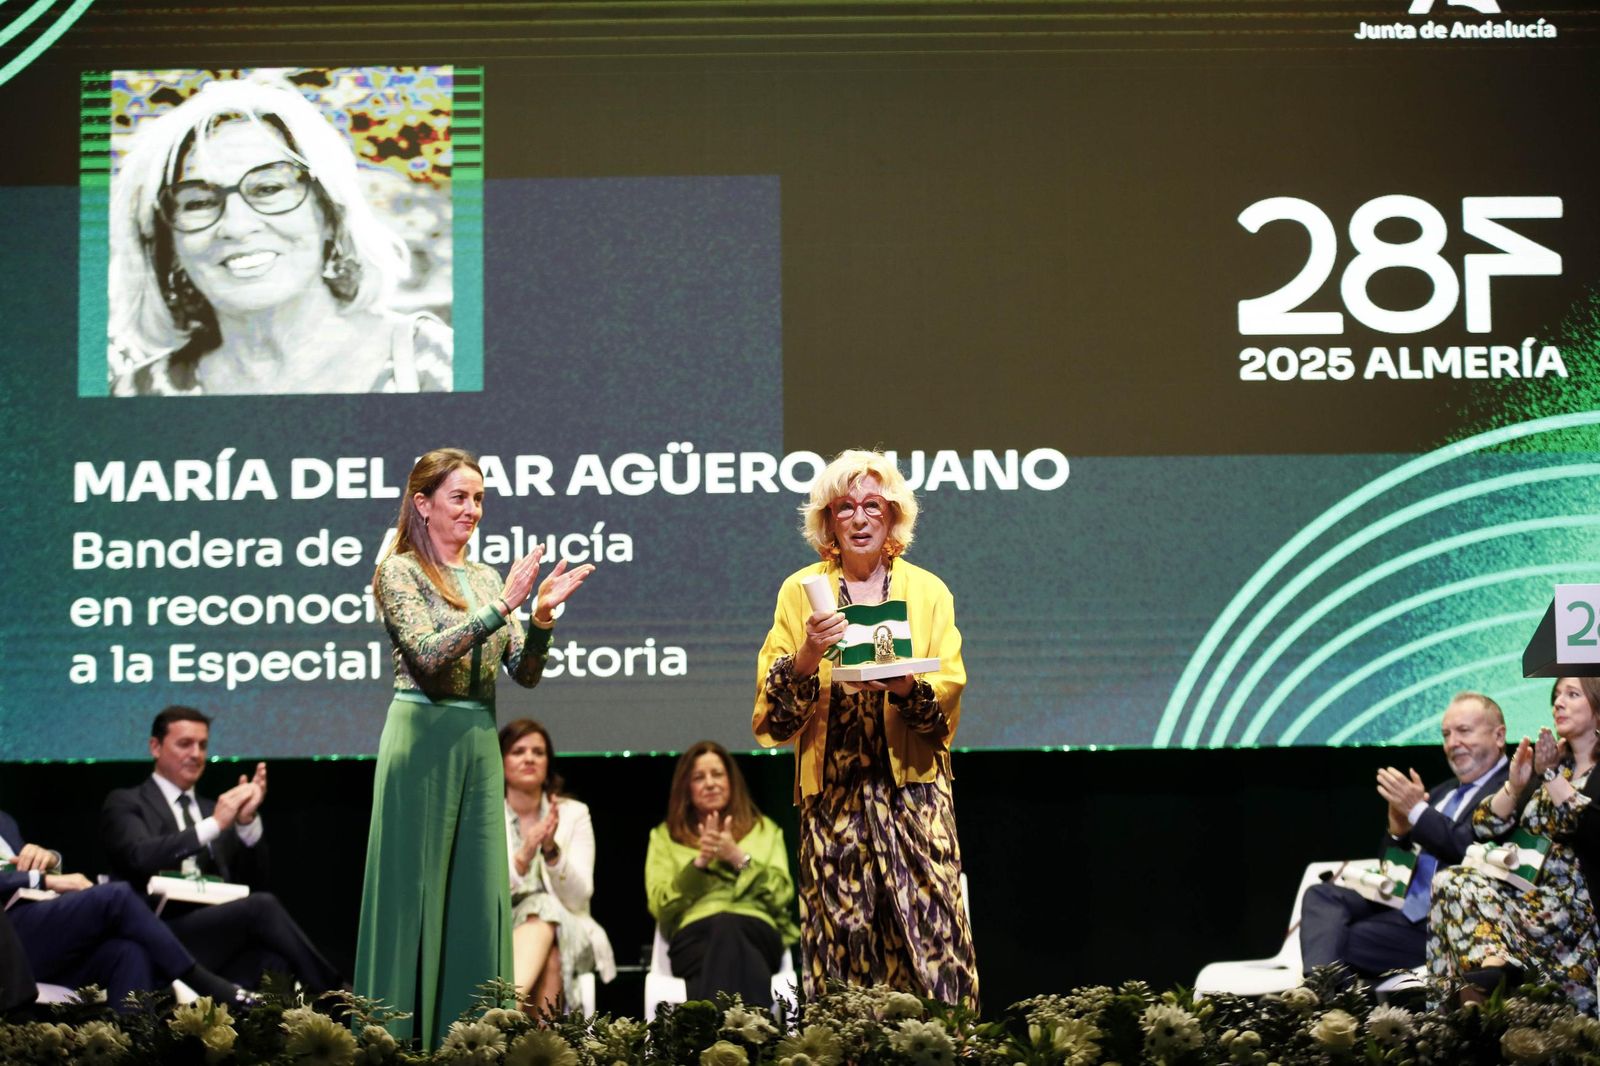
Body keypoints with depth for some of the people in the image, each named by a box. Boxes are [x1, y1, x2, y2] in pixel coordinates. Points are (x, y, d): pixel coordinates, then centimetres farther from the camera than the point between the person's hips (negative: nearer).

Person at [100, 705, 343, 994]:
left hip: (219, 932, 5)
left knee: (271, 959, -32)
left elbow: (253, 883, 15)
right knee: (262, 906, -28)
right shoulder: (125, 803, 10)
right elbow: (141, 856, -13)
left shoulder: (212, 809, 26)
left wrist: (247, 821, -1)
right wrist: (214, 825, -16)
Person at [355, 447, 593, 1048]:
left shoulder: (486, 579, 14)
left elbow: (525, 673, 9)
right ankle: (404, 1037, 1)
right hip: (424, 739, -6)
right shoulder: (399, 571, -3)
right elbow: (429, 655, -17)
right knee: (415, 886, -3)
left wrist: (542, 617, -9)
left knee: (479, 891, 5)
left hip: (479, 743, 6)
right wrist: (503, 606, -22)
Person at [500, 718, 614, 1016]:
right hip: (493, 933, -1)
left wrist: (552, 850, -22)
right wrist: (522, 858, -25)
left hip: (565, 937, 1)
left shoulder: (574, 813, 7)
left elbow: (577, 897, -4)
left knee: (542, 916, -36)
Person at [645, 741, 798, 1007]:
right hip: (694, 934, 0)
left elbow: (782, 895, 12)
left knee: (726, 927, -44)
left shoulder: (765, 829, 27)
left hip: (756, 931, 0)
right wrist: (699, 863, -3)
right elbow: (660, 906, 11)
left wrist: (739, 858, -2)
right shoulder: (665, 836, 26)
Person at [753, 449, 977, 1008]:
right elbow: (770, 717, 3)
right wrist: (805, 659, -15)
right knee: (841, 937, -5)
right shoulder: (800, 592, 9)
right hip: (833, 790, 0)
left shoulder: (928, 591, 11)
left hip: (914, 789, 0)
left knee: (930, 930, -9)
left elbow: (949, 702, 4)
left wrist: (906, 688, -16)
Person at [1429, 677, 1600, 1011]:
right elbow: (1484, 828, 11)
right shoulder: (1551, 760, 18)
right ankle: (1494, 963, -43)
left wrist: (1552, 777, -16)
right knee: (1454, 881, -25)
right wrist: (1515, 785, -5)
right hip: (1529, 889, 6)